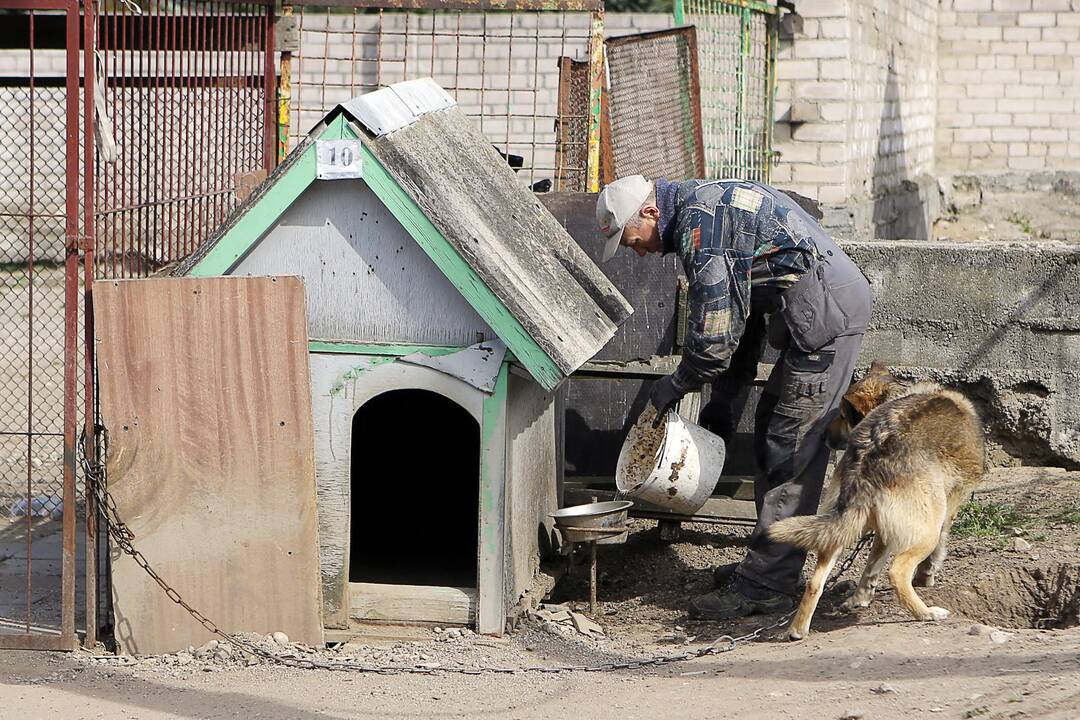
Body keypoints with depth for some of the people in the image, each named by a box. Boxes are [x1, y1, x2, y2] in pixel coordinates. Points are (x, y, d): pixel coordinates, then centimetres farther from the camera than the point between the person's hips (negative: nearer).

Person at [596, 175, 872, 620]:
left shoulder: (699, 221, -15)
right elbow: (741, 315, 24)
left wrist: (677, 385, -1)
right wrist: (723, 399, 23)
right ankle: (770, 564, 23)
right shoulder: (706, 206, 18)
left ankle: (765, 586, -8)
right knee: (772, 430, 16)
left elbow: (715, 330, -17)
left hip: (825, 311, -11)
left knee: (791, 447, -9)